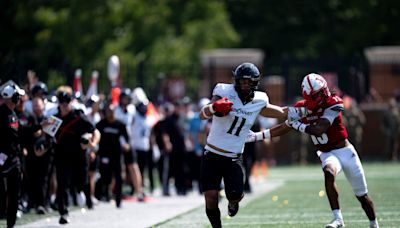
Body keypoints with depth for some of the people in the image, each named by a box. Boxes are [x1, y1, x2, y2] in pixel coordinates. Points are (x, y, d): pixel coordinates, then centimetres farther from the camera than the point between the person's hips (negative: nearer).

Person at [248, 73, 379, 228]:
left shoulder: (333, 104, -18)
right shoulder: (302, 108, -3)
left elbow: (319, 129, -28)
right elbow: (284, 127, 8)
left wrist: (297, 125, -22)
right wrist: (256, 136, 4)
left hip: (345, 151, -2)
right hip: (327, 155, 2)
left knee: (362, 195, 8)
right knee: (329, 173, -34)